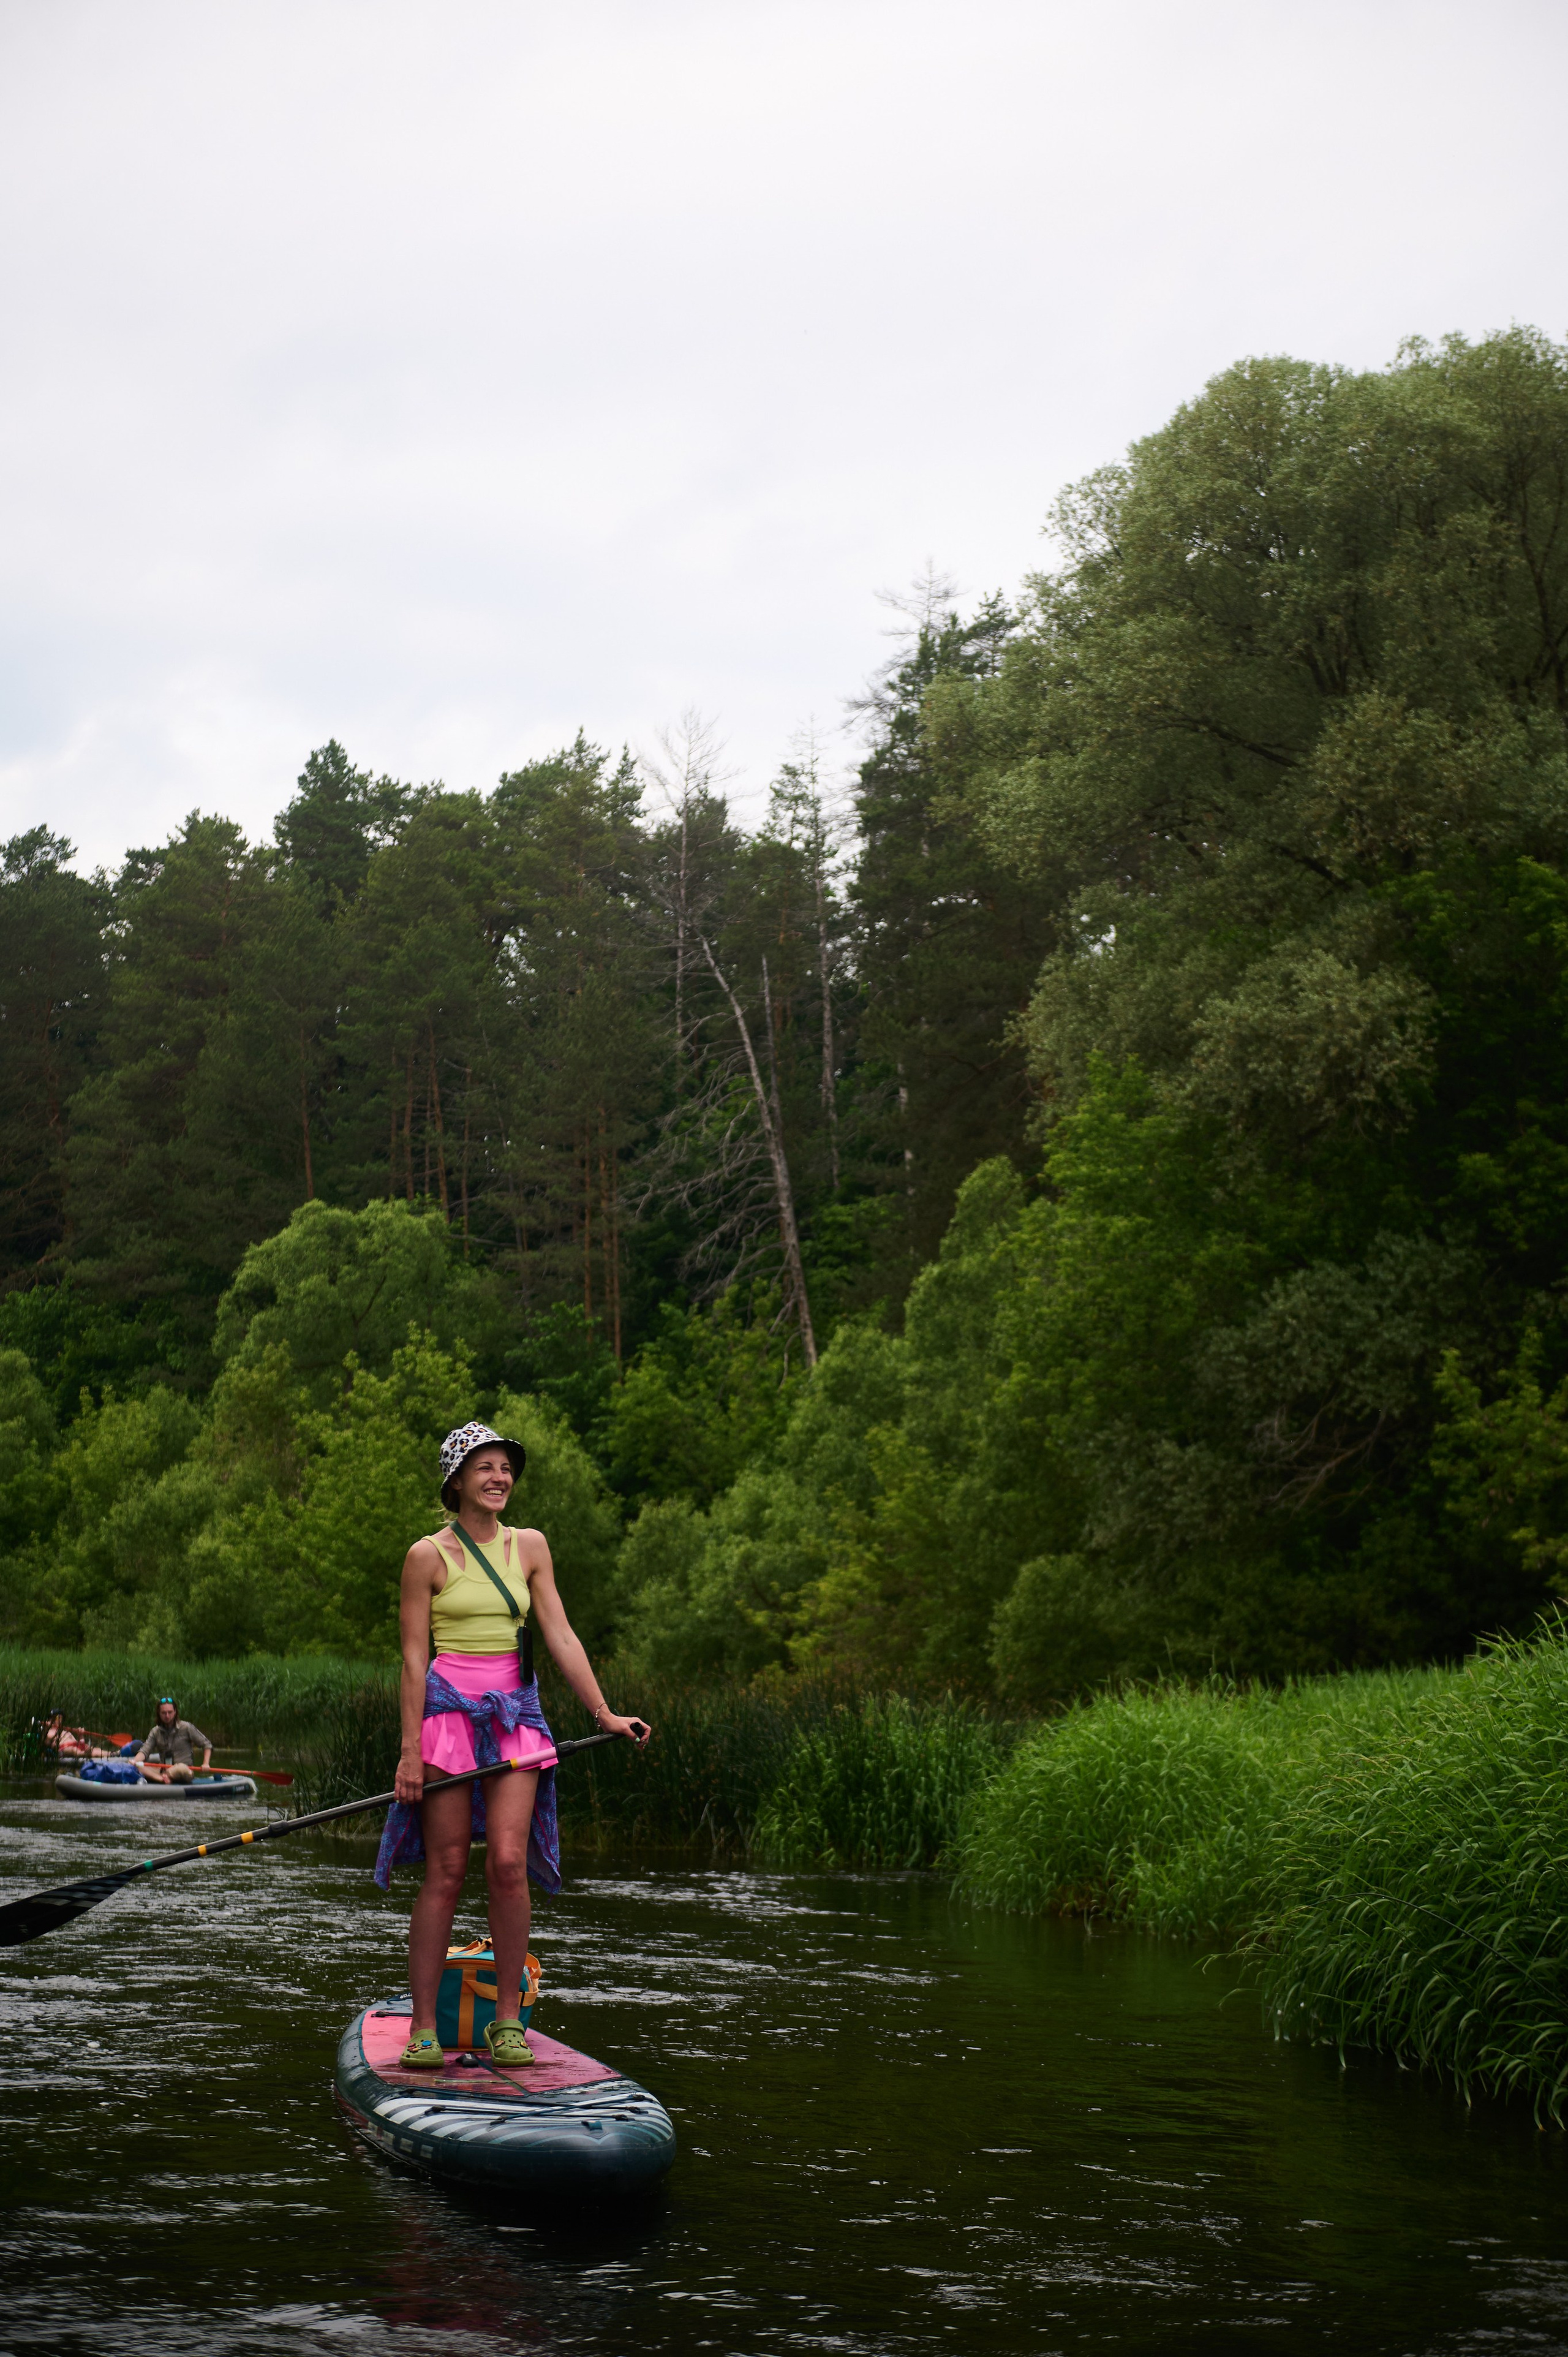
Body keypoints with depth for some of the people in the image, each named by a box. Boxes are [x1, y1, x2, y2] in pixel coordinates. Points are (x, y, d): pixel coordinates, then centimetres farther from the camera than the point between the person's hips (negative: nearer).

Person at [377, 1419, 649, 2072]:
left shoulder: (529, 1547, 10)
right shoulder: (429, 1555, -1)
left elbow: (560, 1637, 8)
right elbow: (414, 1658, -3)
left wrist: (604, 1714, 0)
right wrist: (411, 1749, -9)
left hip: (515, 1715, 3)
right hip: (448, 1713, -3)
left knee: (508, 1862, -10)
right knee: (445, 1872, -3)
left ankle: (508, 2020, 1)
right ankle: (423, 2029, 4)